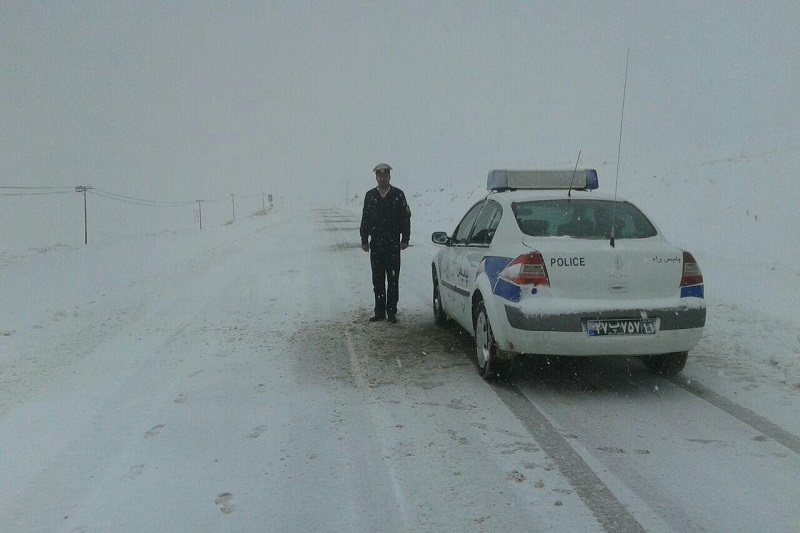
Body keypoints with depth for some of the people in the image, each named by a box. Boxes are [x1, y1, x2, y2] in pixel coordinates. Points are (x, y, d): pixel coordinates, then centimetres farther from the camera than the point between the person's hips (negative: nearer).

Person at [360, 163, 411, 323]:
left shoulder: (398, 194, 2)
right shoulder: (370, 195, 8)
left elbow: (406, 218, 2)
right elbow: (365, 219, 9)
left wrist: (405, 239, -4)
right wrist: (364, 240, 4)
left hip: (393, 244, -2)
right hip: (376, 244, 2)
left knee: (393, 280, 1)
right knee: (377, 280, 7)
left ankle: (391, 311, 9)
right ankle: (379, 311, 15)